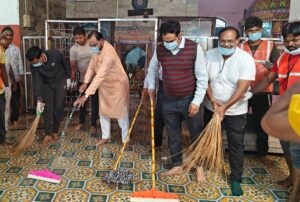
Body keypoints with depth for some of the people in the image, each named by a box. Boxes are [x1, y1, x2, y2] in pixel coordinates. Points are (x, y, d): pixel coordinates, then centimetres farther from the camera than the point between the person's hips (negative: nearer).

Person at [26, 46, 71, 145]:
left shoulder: (55, 54, -28)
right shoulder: (33, 66, -24)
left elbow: (66, 64, -9)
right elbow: (36, 82, -26)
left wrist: (68, 78, -2)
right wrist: (39, 100, -34)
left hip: (60, 82, -1)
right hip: (47, 85, 1)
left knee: (58, 107, -1)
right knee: (48, 109, -4)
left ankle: (55, 132, 13)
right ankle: (48, 134, 2)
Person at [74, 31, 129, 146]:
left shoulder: (109, 53, -34)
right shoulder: (96, 50, -7)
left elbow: (100, 76, -40)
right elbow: (91, 66, 5)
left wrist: (86, 95, -42)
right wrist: (86, 82, -10)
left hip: (117, 85, -8)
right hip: (104, 85, 8)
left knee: (121, 113, 3)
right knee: (103, 112, 14)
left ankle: (125, 140, 19)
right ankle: (106, 137, 31)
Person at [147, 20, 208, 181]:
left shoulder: (194, 48, -15)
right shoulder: (159, 49, -4)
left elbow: (202, 77, -12)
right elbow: (152, 69, 17)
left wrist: (196, 101, -15)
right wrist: (151, 87, 14)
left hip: (189, 99, -3)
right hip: (169, 100, 3)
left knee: (196, 135, 9)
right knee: (173, 135, 13)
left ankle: (199, 167, 28)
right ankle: (177, 166, 31)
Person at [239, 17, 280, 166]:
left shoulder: (270, 46, 0)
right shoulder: (240, 47, 4)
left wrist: (271, 67, -27)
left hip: (262, 92, -1)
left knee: (262, 124, 9)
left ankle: (262, 154, 25)